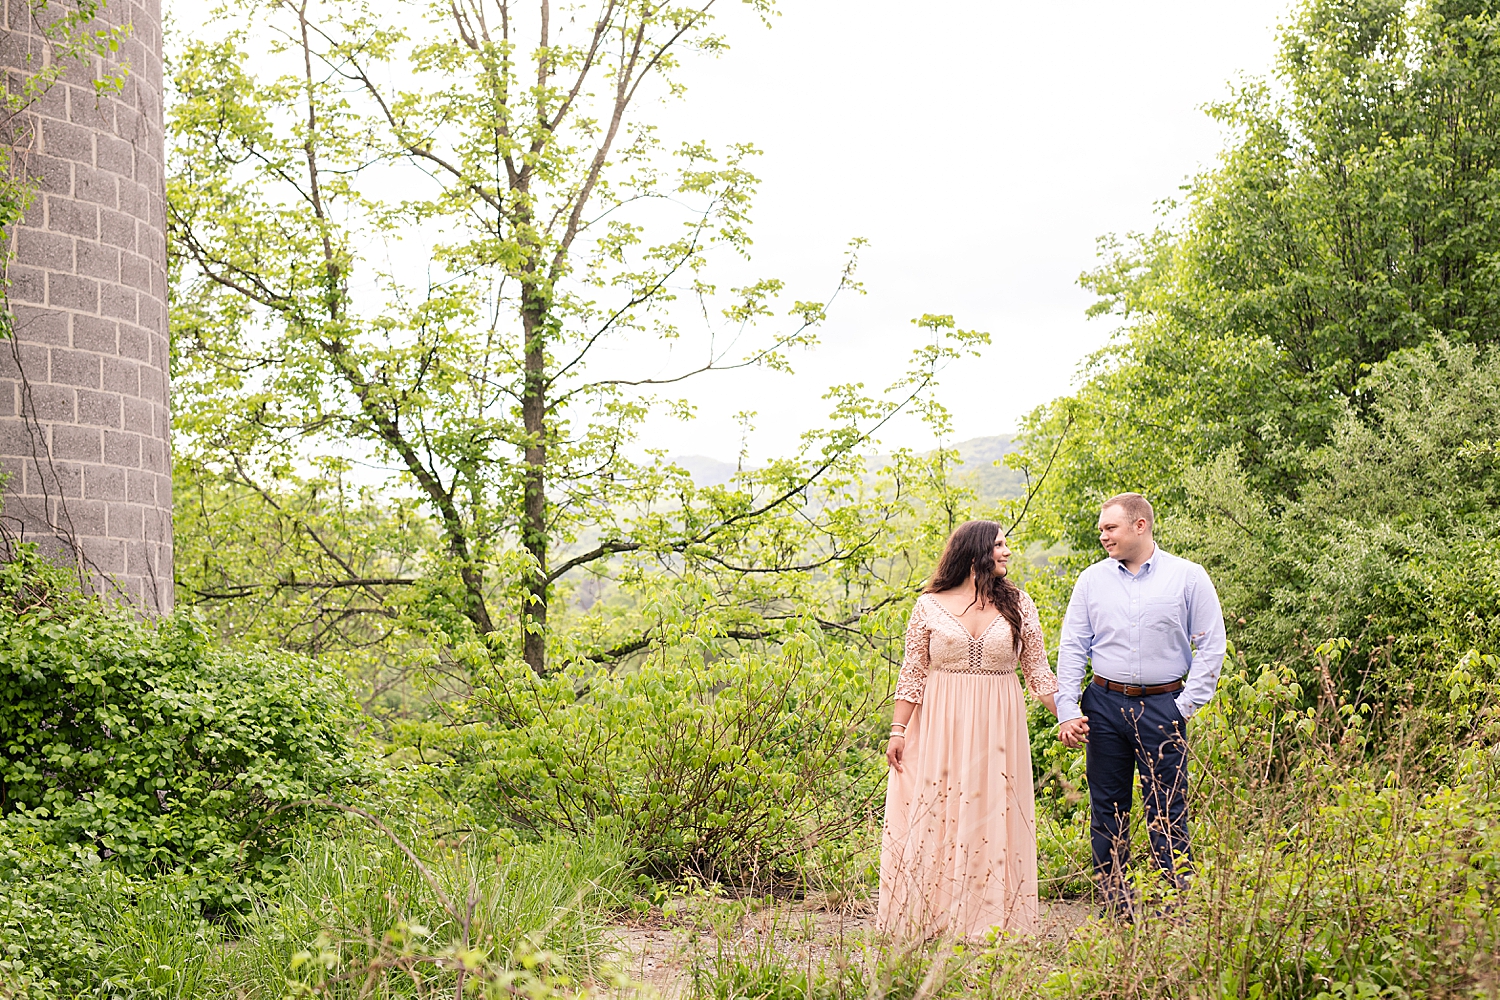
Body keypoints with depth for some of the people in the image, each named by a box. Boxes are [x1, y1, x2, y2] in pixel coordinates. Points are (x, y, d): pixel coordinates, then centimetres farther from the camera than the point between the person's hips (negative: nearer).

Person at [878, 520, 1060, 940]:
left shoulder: (1017, 604, 6)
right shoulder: (931, 605, 2)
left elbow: (1038, 671, 10)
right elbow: (912, 674, 4)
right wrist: (898, 730, -1)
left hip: (996, 730, 1)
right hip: (941, 727, -1)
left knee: (991, 819, 1)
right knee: (932, 819, -1)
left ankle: (985, 922, 8)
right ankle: (926, 921, 7)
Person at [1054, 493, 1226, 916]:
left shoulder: (1188, 577, 0)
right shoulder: (1092, 580, 7)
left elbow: (1211, 646, 1)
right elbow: (1072, 647, 8)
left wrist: (1186, 705, -5)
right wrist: (1068, 711, 0)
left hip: (1162, 706, -3)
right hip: (1105, 703, 3)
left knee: (1167, 810, -3)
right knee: (1107, 807, 6)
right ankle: (1114, 904, 16)